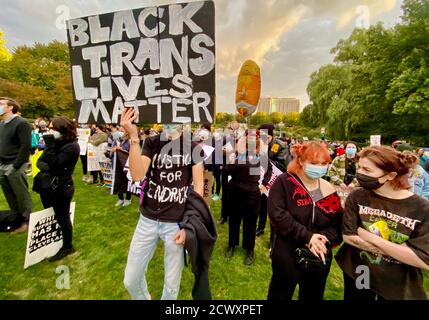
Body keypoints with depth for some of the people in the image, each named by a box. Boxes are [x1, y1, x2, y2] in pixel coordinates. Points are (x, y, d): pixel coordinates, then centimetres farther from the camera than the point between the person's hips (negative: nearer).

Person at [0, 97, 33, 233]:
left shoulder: (21, 123, -11)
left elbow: (26, 147, -17)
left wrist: (15, 166, -16)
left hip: (15, 167, -7)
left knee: (22, 196, 3)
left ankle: (27, 221, 17)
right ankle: (17, 219, 29)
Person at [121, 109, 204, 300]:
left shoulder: (192, 147, -3)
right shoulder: (151, 143, 1)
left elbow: (198, 187, -4)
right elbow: (137, 175, -14)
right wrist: (133, 137, -21)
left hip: (177, 223, -2)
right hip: (148, 220, 2)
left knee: (172, 284, 14)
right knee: (130, 281, 16)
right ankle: (144, 298, 48)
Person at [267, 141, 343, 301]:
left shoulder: (329, 190, 1)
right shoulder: (284, 183, -13)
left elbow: (337, 224, 0)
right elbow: (277, 214, -22)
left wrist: (325, 240, -19)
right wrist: (307, 236, -25)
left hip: (320, 258, 5)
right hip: (287, 256, -4)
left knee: (313, 296, 25)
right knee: (280, 296, 16)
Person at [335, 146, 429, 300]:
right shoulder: (357, 196, -13)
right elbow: (348, 236, -16)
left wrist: (371, 238, -22)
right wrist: (401, 252, -20)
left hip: (399, 286, 0)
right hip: (356, 274, 1)